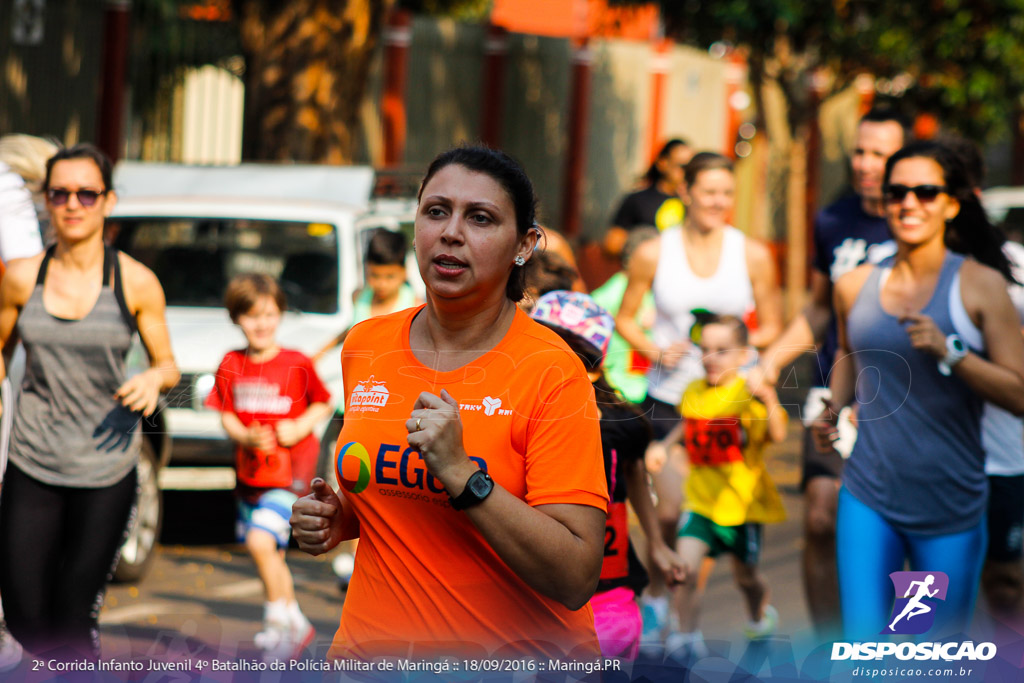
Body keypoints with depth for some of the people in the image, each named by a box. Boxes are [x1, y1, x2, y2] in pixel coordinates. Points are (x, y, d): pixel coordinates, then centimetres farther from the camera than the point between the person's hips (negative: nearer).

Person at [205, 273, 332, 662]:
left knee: (261, 541, -21)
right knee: (270, 554, 15)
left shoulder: (297, 364, -8)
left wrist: (300, 426, -13)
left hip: (289, 472, -5)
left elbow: (324, 404, 3)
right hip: (250, 470, 5)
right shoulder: (231, 366, 0)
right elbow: (226, 416, 3)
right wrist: (245, 436, -17)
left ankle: (277, 620, -7)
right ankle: (295, 623, 32)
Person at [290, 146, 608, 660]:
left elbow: (577, 579, -22)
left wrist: (462, 473, -28)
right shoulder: (365, 347, 1)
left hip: (517, 659, -4)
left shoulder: (552, 372, -15)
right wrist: (335, 520, -2)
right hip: (371, 648, 5)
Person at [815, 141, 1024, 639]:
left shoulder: (979, 285, -5)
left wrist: (950, 352, -21)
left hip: (951, 503, -2)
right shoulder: (855, 286, 6)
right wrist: (832, 411, 12)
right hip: (869, 494, 2)